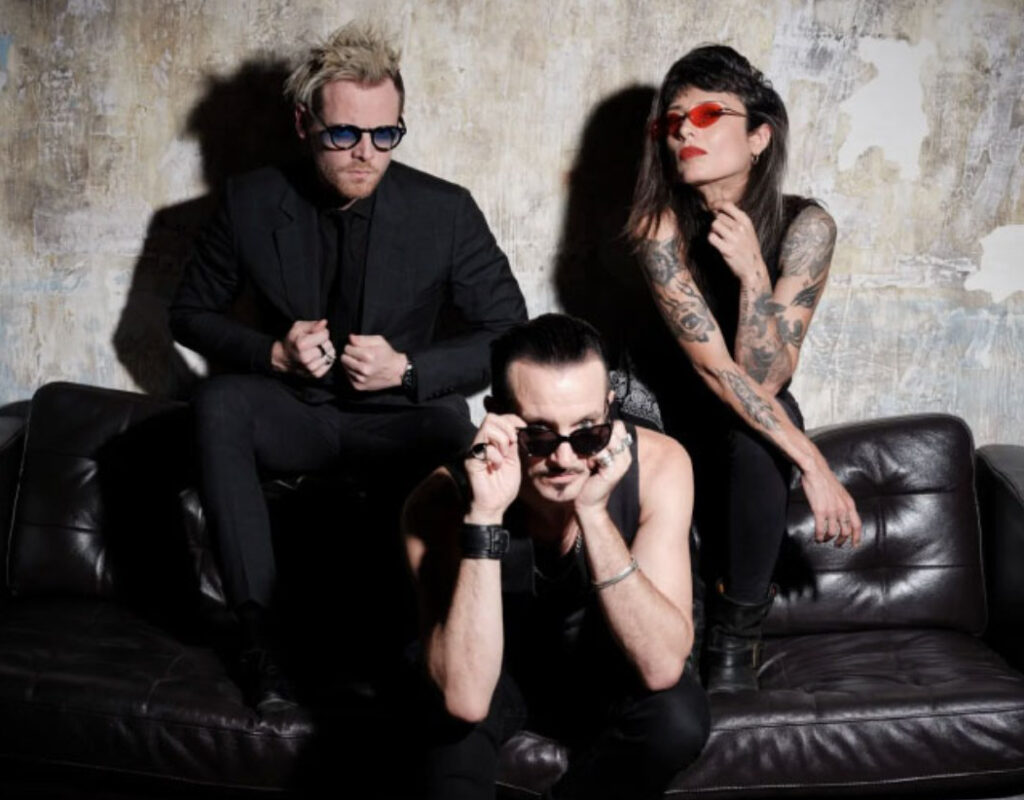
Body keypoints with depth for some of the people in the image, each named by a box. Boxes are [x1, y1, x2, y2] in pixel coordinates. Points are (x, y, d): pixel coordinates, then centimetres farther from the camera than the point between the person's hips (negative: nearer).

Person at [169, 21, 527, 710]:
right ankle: (257, 625, -29)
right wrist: (273, 352, -15)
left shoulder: (446, 211, -9)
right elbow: (190, 312, 5)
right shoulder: (252, 202, -6)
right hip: (293, 414, 2)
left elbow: (511, 334, -4)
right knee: (219, 400, -31)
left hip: (396, 415, -1)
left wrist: (408, 369, -19)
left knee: (450, 426, -35)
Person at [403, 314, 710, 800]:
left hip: (605, 668, 2)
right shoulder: (442, 501, -28)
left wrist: (592, 513, -40)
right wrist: (484, 516, -44)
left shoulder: (658, 466, -25)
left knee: (679, 717, -28)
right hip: (497, 672, -2)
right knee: (454, 718, -33)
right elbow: (467, 700, -38)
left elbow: (662, 668, -31)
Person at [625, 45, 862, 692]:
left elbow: (765, 377, -22)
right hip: (679, 415, 0)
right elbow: (714, 365, -26)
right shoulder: (662, 224, -20)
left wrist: (752, 273, -36)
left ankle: (737, 634, -15)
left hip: (757, 421, 0)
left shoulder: (805, 225, -18)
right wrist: (814, 464, -33)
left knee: (760, 426, -33)